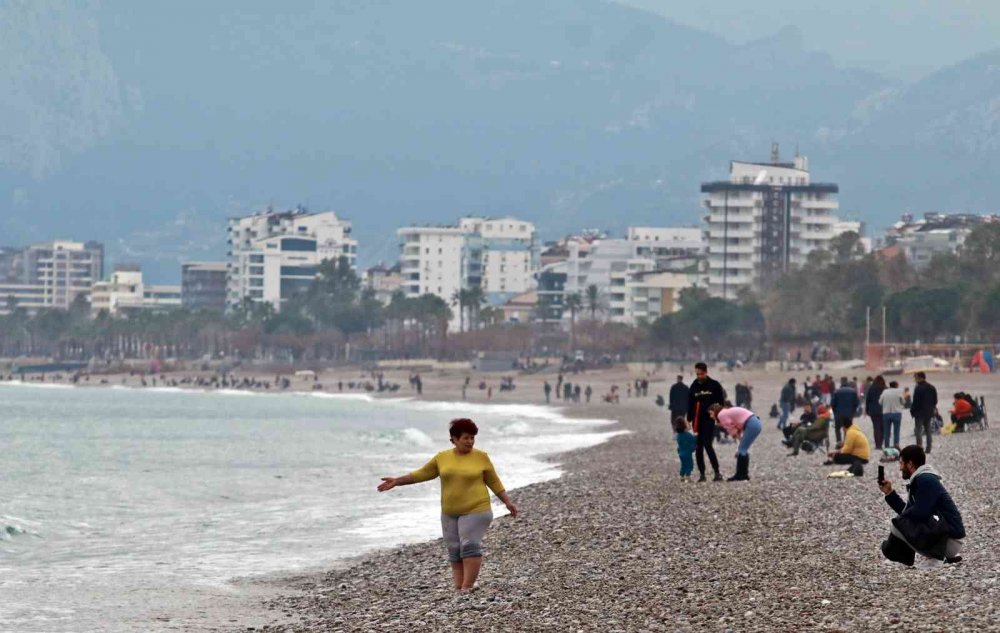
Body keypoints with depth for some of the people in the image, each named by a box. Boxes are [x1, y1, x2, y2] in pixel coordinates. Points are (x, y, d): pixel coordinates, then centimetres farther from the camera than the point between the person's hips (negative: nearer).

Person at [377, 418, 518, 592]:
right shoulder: (442, 457, 4)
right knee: (455, 550, 2)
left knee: (470, 546, -15)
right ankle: (458, 588, 3)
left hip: (475, 510, -4)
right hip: (450, 513, 4)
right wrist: (397, 481, 5)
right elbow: (421, 474, 9)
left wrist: (508, 502, -2)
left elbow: (494, 482, 3)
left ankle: (467, 587, -16)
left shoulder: (481, 457, -3)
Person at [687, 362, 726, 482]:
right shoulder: (693, 387, 9)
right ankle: (701, 473, 7)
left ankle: (717, 472, -11)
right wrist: (689, 420, 6)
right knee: (698, 447, 2)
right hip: (697, 421, 4)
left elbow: (721, 403, 1)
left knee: (707, 445, -15)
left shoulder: (714, 385, -1)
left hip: (710, 419, -4)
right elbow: (690, 405, 12)